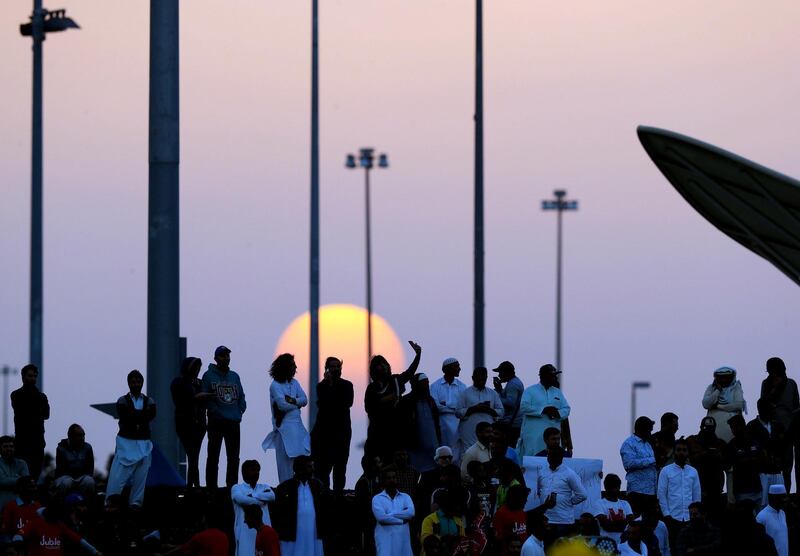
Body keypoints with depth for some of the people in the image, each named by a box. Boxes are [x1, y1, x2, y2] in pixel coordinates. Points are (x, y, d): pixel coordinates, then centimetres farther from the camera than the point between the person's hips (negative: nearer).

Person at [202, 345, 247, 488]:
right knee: (213, 456, -3)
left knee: (234, 458, 8)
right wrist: (216, 411, -15)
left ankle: (232, 486, 15)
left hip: (234, 423, 5)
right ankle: (211, 487, -1)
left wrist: (240, 411, 1)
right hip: (216, 423, -5)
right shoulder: (208, 376, 0)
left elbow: (241, 396, 16)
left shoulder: (234, 376, 15)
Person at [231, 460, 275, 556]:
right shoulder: (237, 488, 6)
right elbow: (241, 499, -15)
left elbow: (271, 496, -3)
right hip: (245, 531, -4)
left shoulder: (264, 487, 18)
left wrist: (251, 495, -7)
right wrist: (261, 501, -5)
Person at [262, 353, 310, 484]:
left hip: (298, 426, 6)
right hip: (284, 427, -6)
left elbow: (305, 400, 2)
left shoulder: (294, 383, 12)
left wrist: (292, 401, -16)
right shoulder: (275, 385, -7)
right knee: (286, 459, -3)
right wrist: (297, 403, -1)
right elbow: (283, 405, -17)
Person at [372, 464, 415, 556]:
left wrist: (390, 514, -9)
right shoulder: (377, 499, 3)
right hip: (385, 541, -4)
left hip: (403, 540, 4)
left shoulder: (405, 497, 13)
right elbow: (381, 517, -14)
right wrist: (402, 520, -8)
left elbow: (411, 513, -7)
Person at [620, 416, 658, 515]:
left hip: (652, 491, 7)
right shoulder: (629, 444, -3)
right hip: (638, 491, -7)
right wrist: (652, 460, -16)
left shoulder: (647, 444, 22)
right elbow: (629, 463, -18)